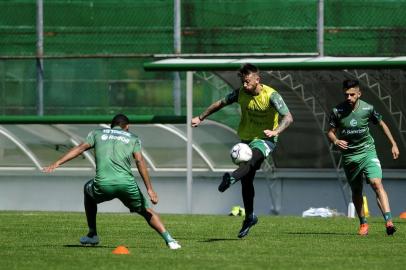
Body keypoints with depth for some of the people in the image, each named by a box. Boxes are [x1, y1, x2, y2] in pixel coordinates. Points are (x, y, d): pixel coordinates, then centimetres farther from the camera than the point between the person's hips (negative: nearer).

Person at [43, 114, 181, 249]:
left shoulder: (97, 133, 23)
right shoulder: (133, 138, 20)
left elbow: (80, 148, 9)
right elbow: (140, 161, 6)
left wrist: (57, 163, 5)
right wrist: (149, 189, 0)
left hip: (103, 185, 0)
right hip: (126, 184, 0)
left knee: (88, 190, 35)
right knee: (146, 211, 20)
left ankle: (92, 235, 33)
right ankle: (169, 240, 2)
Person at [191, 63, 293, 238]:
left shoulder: (271, 95, -18)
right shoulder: (241, 93, -3)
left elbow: (288, 117, -26)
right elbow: (220, 103, 13)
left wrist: (275, 131, -43)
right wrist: (201, 118, 15)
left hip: (264, 140, -6)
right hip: (246, 139, 6)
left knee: (252, 158, -39)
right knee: (246, 180, 6)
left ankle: (231, 178, -65)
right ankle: (249, 217, 19)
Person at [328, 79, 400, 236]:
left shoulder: (367, 108, -9)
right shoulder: (337, 111, -9)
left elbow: (381, 124, 9)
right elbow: (331, 132, 1)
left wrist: (393, 144, 10)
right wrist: (336, 141, -23)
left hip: (367, 151, -2)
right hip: (349, 155, 2)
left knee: (376, 183, -21)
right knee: (356, 192, 11)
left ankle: (389, 222, -30)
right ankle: (363, 223, 31)